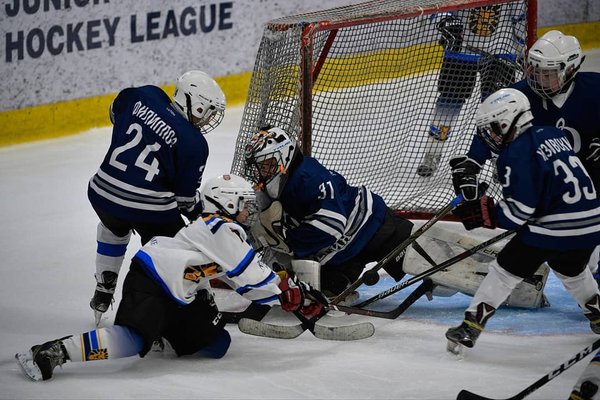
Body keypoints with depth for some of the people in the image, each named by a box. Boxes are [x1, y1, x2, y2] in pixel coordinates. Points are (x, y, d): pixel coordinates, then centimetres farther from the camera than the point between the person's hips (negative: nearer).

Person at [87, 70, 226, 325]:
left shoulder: (144, 96, 2)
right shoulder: (194, 144, -8)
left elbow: (116, 113, 23)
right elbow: (186, 196, -2)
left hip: (103, 191, 5)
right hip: (150, 207, -5)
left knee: (114, 228, 36)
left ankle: (102, 297, 39)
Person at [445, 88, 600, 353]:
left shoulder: (516, 153, -13)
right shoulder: (552, 135, 12)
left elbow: (520, 209, -17)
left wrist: (484, 213, -7)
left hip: (553, 229, -7)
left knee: (505, 270, 3)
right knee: (572, 270, 34)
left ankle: (471, 326, 3)